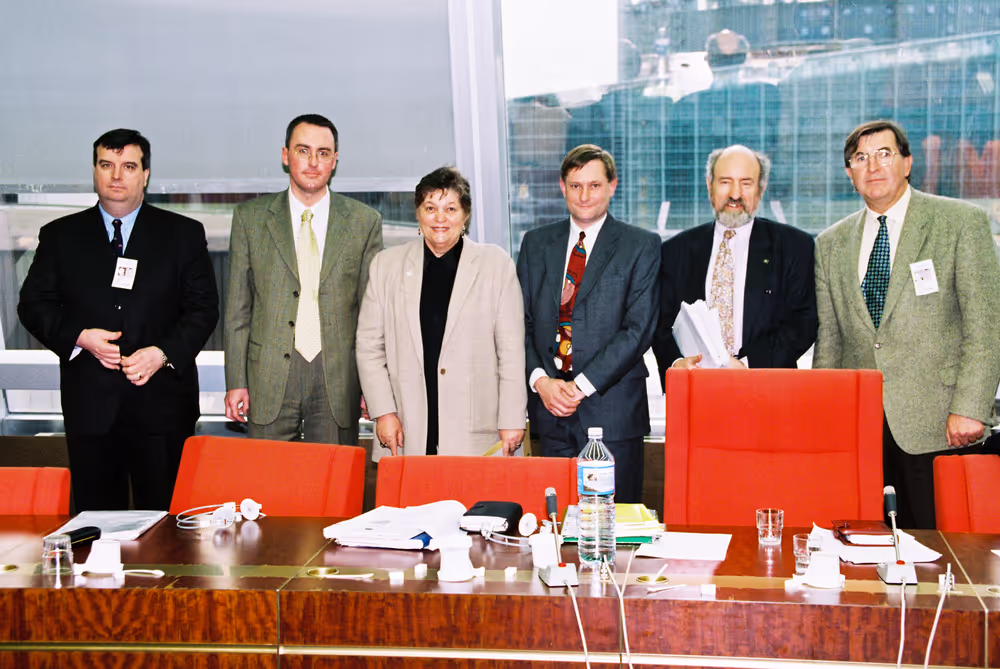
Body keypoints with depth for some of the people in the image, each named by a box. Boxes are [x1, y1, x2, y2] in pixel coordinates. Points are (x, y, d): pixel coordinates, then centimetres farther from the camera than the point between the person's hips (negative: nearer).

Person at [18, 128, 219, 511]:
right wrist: (79, 337, -9)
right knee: (96, 518, 4)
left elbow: (204, 308, 4)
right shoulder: (60, 235, 11)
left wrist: (162, 353, -11)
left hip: (161, 398, -1)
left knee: (164, 517, 0)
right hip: (89, 399, 1)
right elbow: (33, 305, 8)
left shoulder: (184, 234, 8)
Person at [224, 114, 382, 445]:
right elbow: (237, 308, 6)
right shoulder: (250, 217, 7)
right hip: (271, 378, 0)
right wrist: (235, 382, 0)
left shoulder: (365, 222, 6)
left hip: (338, 379, 0)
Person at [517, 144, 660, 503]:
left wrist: (581, 385, -13)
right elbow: (522, 321, 10)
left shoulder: (641, 246, 1)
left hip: (612, 409, -3)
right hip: (549, 407, 3)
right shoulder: (536, 243, 13)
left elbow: (639, 328, -7)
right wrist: (540, 380, -7)